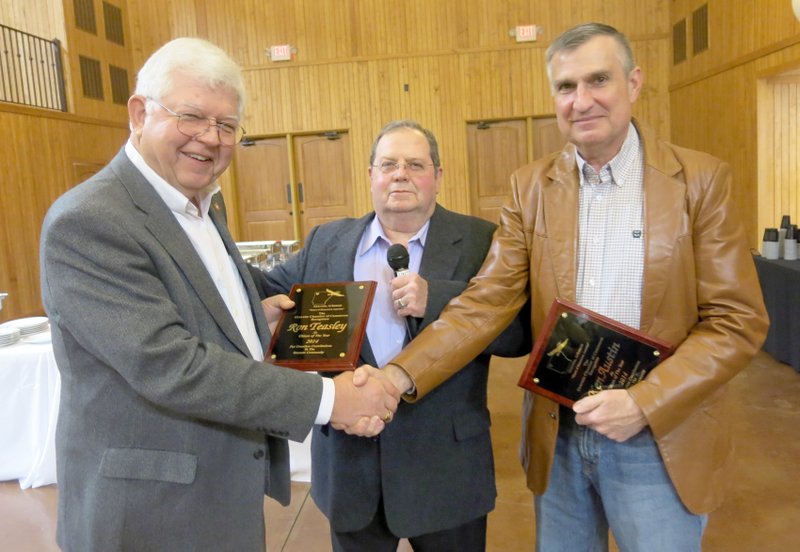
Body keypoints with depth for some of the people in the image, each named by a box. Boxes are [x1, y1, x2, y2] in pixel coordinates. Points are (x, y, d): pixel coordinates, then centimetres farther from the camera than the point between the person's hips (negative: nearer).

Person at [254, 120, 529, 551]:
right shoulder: (326, 242, 5)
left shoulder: (480, 241, -3)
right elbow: (269, 294, 12)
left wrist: (436, 299, -23)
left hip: (448, 462, -1)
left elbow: (521, 331, -11)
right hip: (348, 458, 2)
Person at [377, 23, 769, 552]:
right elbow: (487, 301, -7)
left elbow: (738, 321, -8)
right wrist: (401, 375, -20)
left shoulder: (700, 179, -7)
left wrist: (644, 403, -18)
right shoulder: (531, 186, -1)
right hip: (556, 434, 2)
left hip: (659, 440, -2)